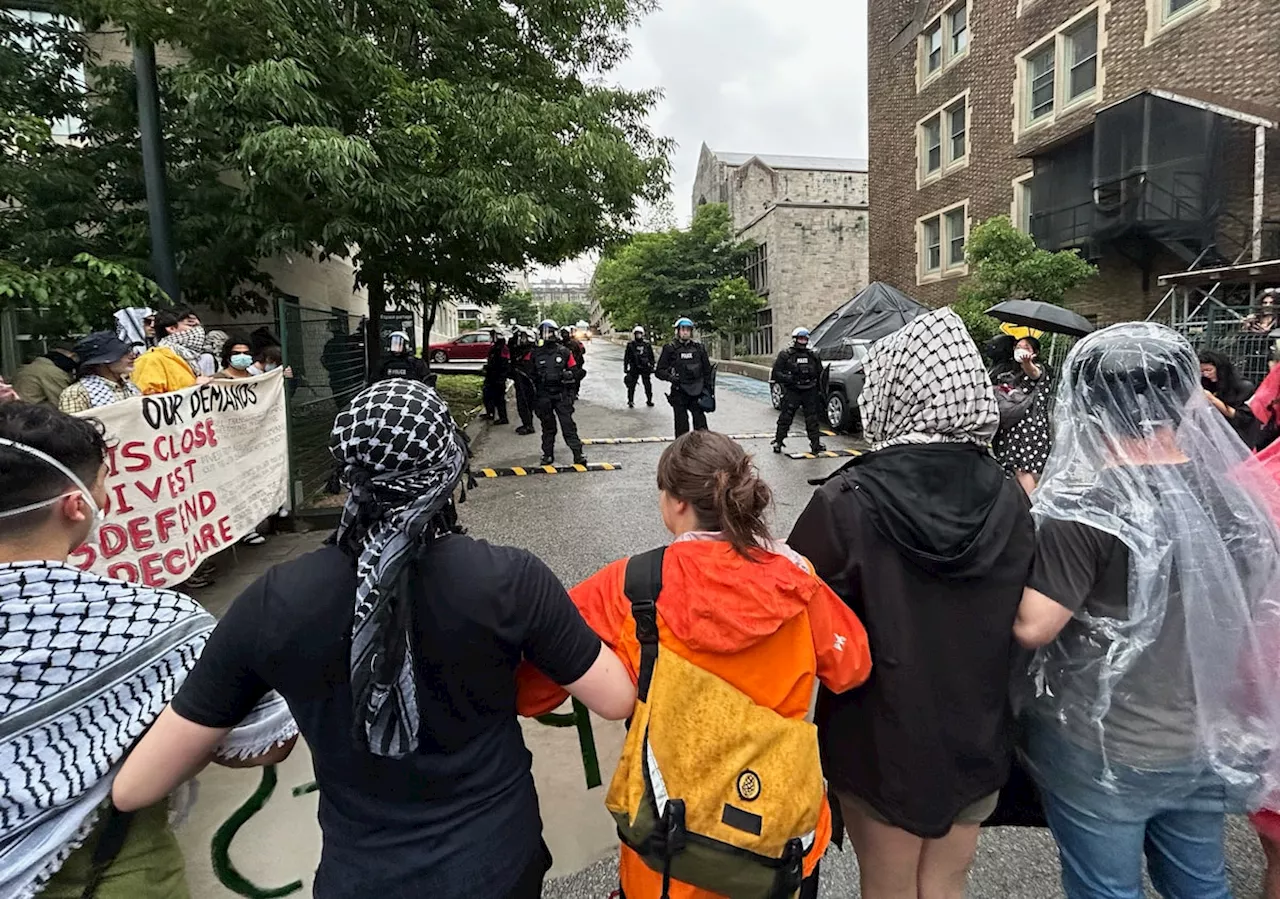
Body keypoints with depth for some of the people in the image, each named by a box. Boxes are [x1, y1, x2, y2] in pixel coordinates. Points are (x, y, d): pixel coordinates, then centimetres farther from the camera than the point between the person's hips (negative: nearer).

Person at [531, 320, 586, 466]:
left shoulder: (564, 352, 1)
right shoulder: (535, 354, 3)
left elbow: (575, 371, 9)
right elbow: (530, 375, 7)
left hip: (561, 394, -1)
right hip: (543, 396, 1)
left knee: (568, 424, -3)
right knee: (547, 426, 11)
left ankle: (578, 454, -2)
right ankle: (548, 454, 20)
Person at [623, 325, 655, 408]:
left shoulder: (647, 344, 5)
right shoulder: (631, 345, 1)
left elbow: (651, 356, 12)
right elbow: (626, 357, 4)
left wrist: (652, 366, 8)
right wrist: (625, 368, 0)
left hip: (645, 368, 1)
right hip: (634, 368, -1)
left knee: (648, 385, 5)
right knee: (631, 385, 0)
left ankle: (649, 400, 18)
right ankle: (630, 401, 10)